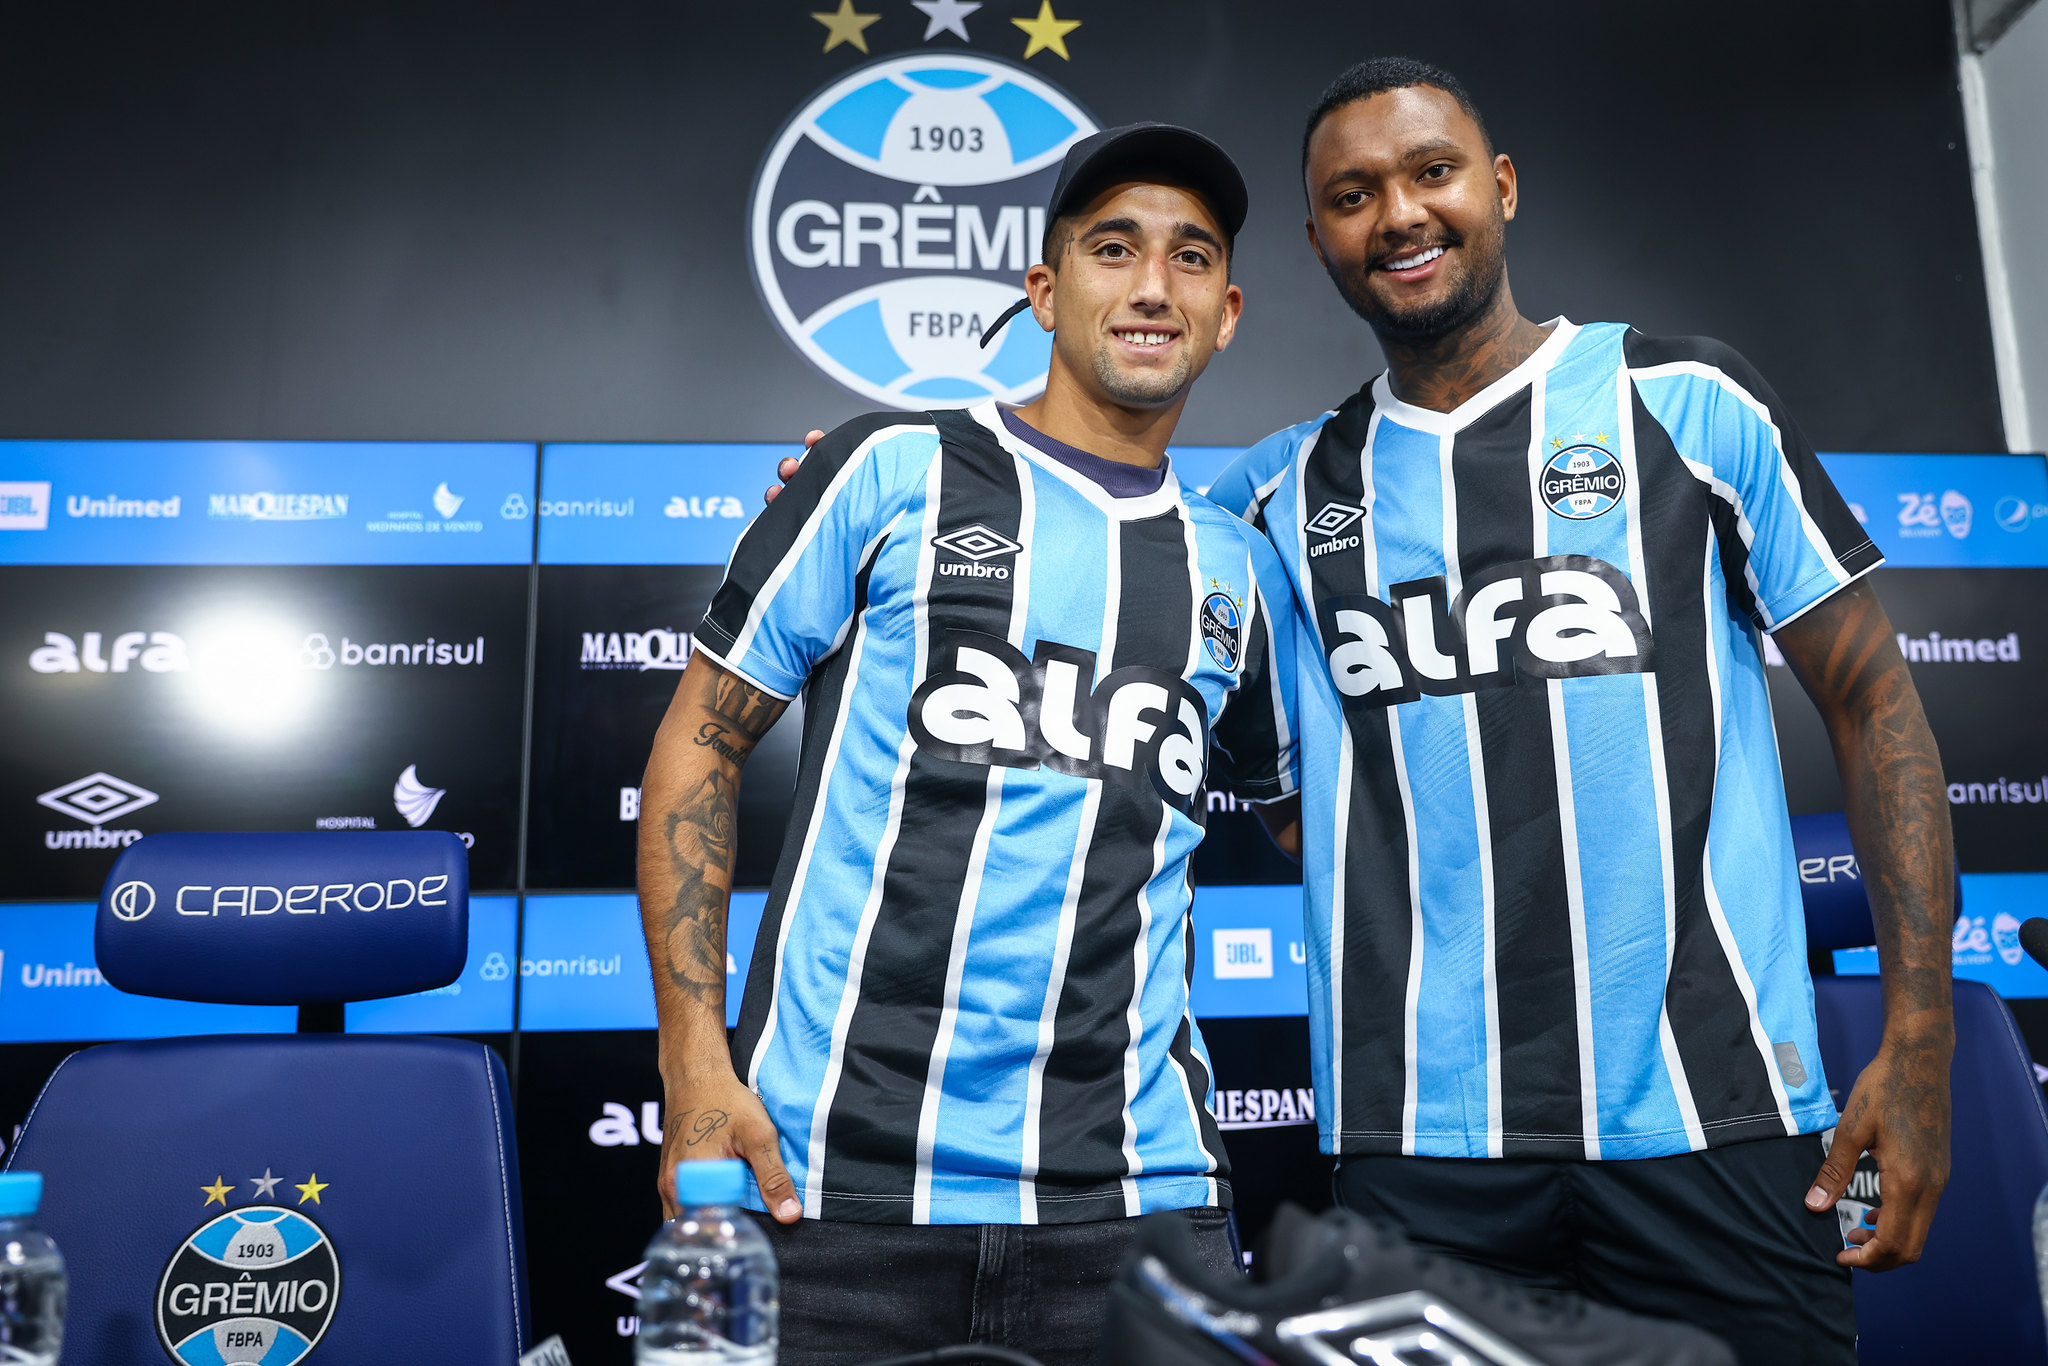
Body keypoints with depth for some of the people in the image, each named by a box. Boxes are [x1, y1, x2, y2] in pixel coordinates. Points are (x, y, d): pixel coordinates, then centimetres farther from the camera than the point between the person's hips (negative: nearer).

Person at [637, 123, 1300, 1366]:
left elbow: (1297, 806, 26)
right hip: (842, 1174, -3)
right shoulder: (900, 473, 1)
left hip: (1137, 1185, 4)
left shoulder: (1238, 565, 12)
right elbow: (699, 747, 0)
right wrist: (696, 1070, -7)